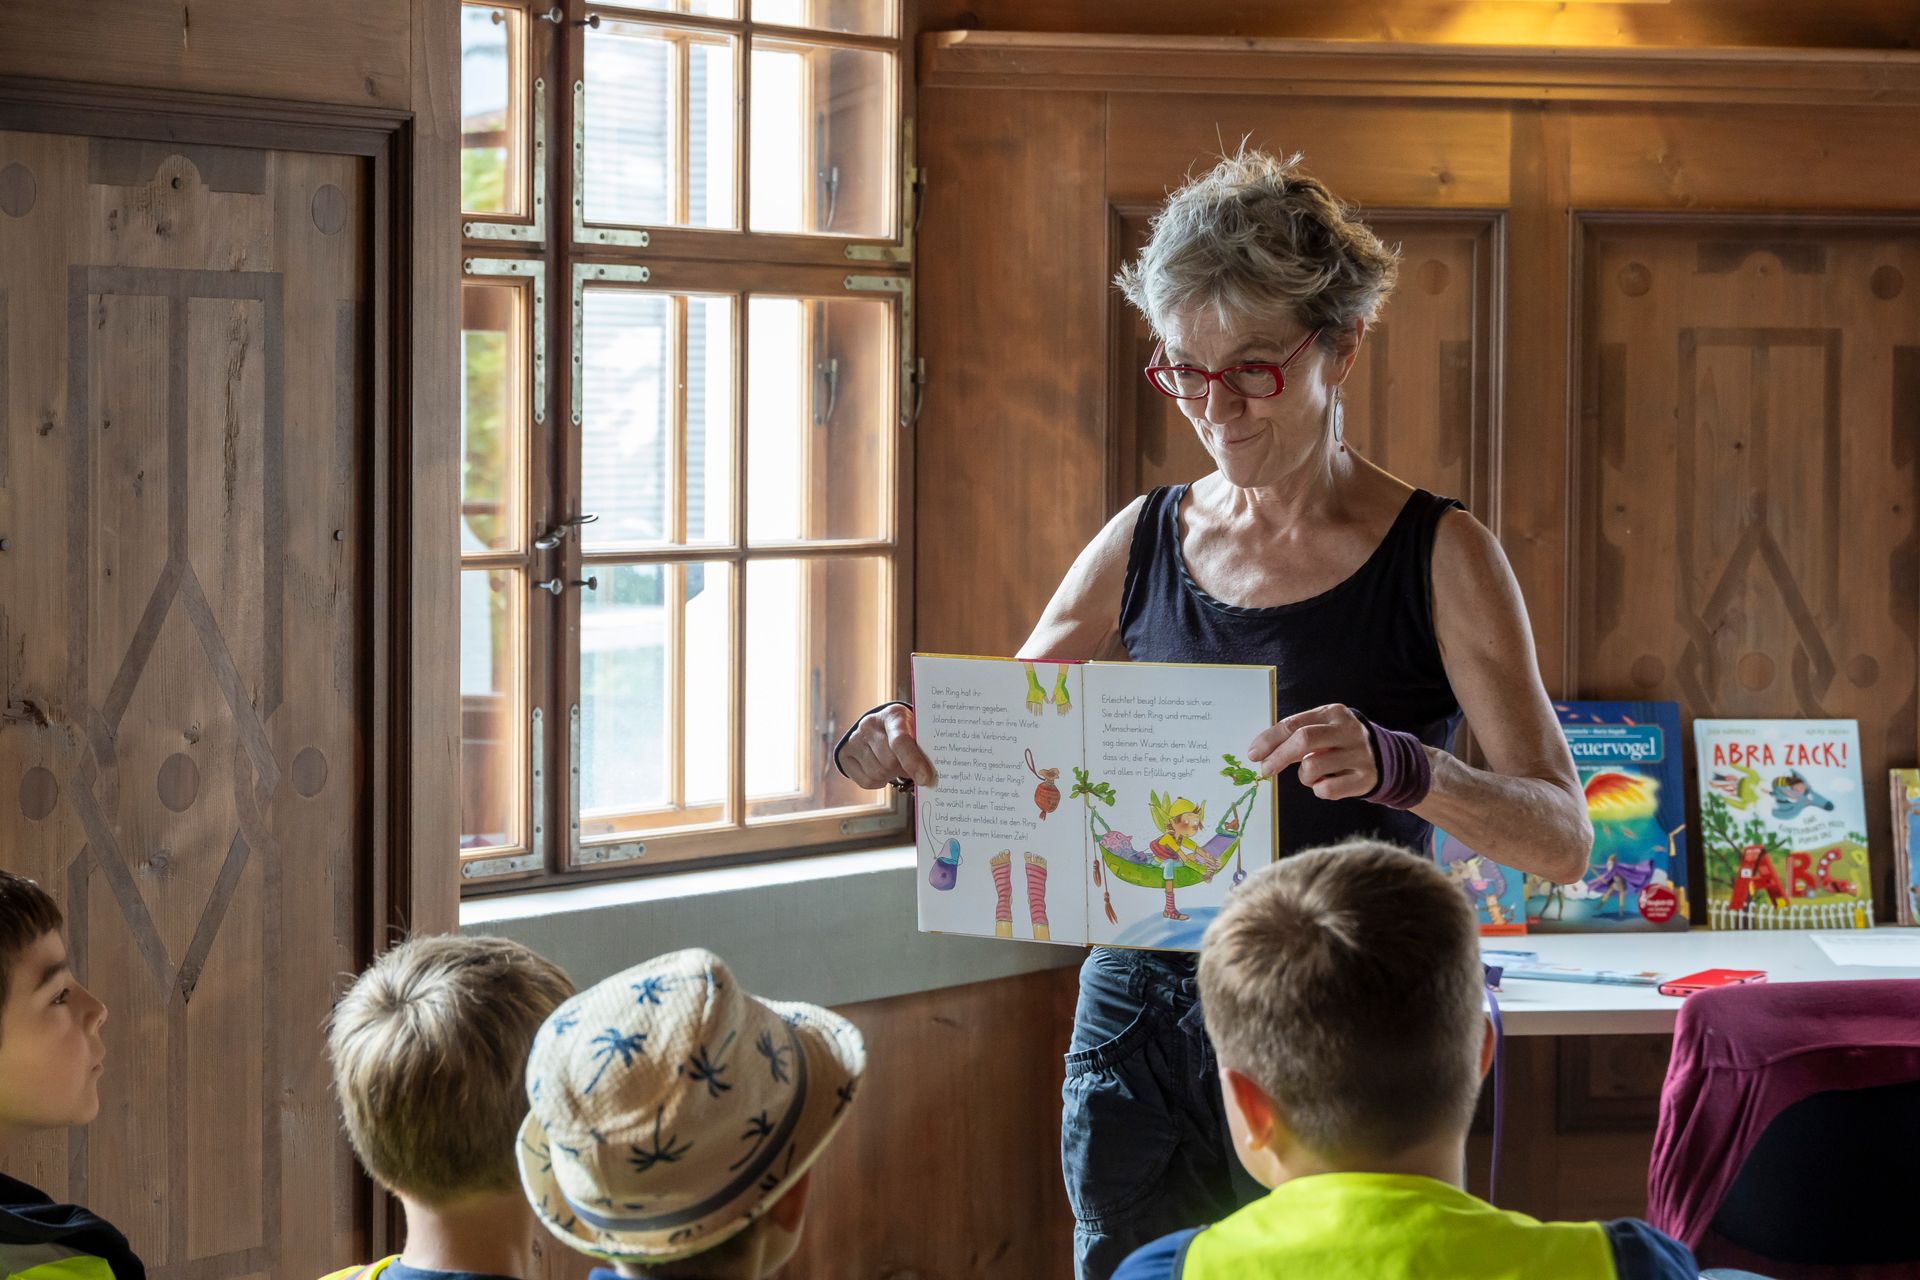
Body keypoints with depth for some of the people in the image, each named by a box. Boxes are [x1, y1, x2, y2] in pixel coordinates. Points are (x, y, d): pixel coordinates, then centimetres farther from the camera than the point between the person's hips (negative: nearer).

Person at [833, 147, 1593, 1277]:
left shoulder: (1439, 556, -4)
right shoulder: (1143, 545, 8)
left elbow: (1563, 840, -12)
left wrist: (1397, 768, -31)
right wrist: (903, 745, -9)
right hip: (1144, 1011, 3)